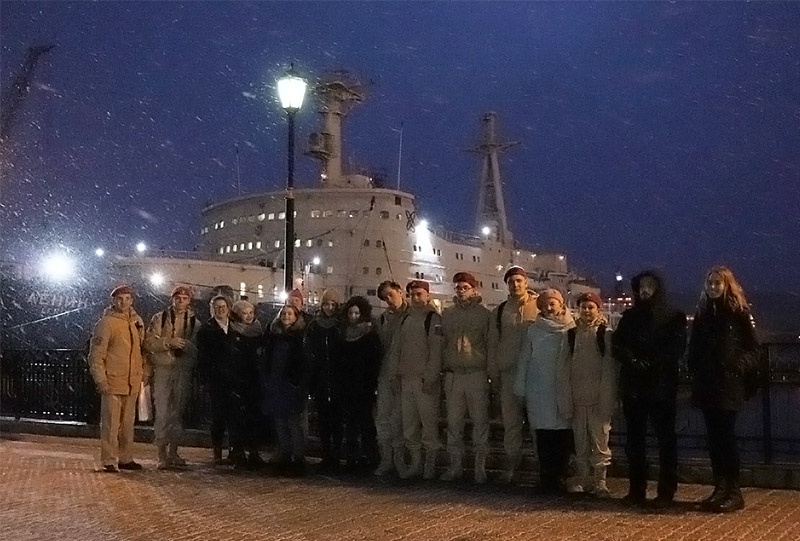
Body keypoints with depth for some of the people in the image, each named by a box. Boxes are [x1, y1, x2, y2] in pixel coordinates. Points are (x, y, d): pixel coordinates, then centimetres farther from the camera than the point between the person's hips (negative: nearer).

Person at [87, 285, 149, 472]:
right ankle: (109, 461, 5)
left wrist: (145, 372, 11)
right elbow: (96, 354, -10)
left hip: (133, 382, 6)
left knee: (128, 423, 13)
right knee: (111, 423, -2)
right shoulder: (106, 323, -8)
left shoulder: (137, 321, 11)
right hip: (113, 382, -6)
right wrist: (100, 380, -14)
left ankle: (125, 458, 23)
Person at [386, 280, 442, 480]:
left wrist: (430, 377, -17)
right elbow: (396, 347, 17)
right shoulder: (406, 319, 16)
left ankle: (431, 463, 7)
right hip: (407, 379, 7)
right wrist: (394, 373, 9)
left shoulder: (434, 318, -5)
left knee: (429, 421, -3)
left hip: (426, 380, -7)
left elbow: (436, 350, -12)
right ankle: (415, 463, 18)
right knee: (409, 423, 9)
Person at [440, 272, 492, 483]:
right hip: (453, 375, 3)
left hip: (477, 374, -3)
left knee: (480, 422, 0)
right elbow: (442, 343, 16)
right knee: (453, 423, 7)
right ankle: (455, 465, 16)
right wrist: (442, 366, 9)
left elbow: (491, 344, 2)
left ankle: (480, 467, 7)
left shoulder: (484, 314, 2)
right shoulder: (447, 314, 12)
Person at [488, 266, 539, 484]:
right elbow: (493, 344, 14)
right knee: (510, 423, 6)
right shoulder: (499, 311, 11)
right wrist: (493, 373, 9)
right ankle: (510, 467, 14)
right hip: (509, 373, 3)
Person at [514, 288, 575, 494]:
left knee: (563, 437, -1)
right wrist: (520, 388, 8)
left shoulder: (571, 330, 4)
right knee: (544, 437, -1)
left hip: (564, 393, 0)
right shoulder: (534, 331, 6)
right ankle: (547, 480, 7)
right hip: (539, 392, 0)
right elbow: (524, 360, 10)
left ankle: (559, 479, 10)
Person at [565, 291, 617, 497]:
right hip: (578, 397, 4)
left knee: (600, 438, -3)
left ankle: (600, 479, 6)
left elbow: (610, 368, -4)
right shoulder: (572, 333, 10)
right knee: (580, 440, 8)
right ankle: (583, 477, 18)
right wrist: (568, 396, 5)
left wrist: (607, 400, -9)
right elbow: (568, 365, 11)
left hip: (598, 397, -4)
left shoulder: (606, 334, -1)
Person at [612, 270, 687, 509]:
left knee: (666, 438, -3)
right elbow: (617, 345, 5)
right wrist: (633, 361, -13)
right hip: (633, 385, 3)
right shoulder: (630, 316, 14)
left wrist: (649, 363, -16)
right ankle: (637, 489, 12)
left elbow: (675, 349, -6)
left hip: (662, 385, -3)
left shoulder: (674, 317, 5)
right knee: (634, 439, 5)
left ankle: (666, 491, 1)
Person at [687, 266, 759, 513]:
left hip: (729, 384, -5)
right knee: (714, 437, 6)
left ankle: (734, 492, 1)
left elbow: (752, 349, -2)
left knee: (725, 437, -7)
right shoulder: (702, 313, 15)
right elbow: (694, 348, 17)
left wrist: (738, 367, -14)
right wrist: (695, 374, 7)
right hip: (706, 385, 5)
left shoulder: (739, 312, 0)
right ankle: (720, 488, 13)